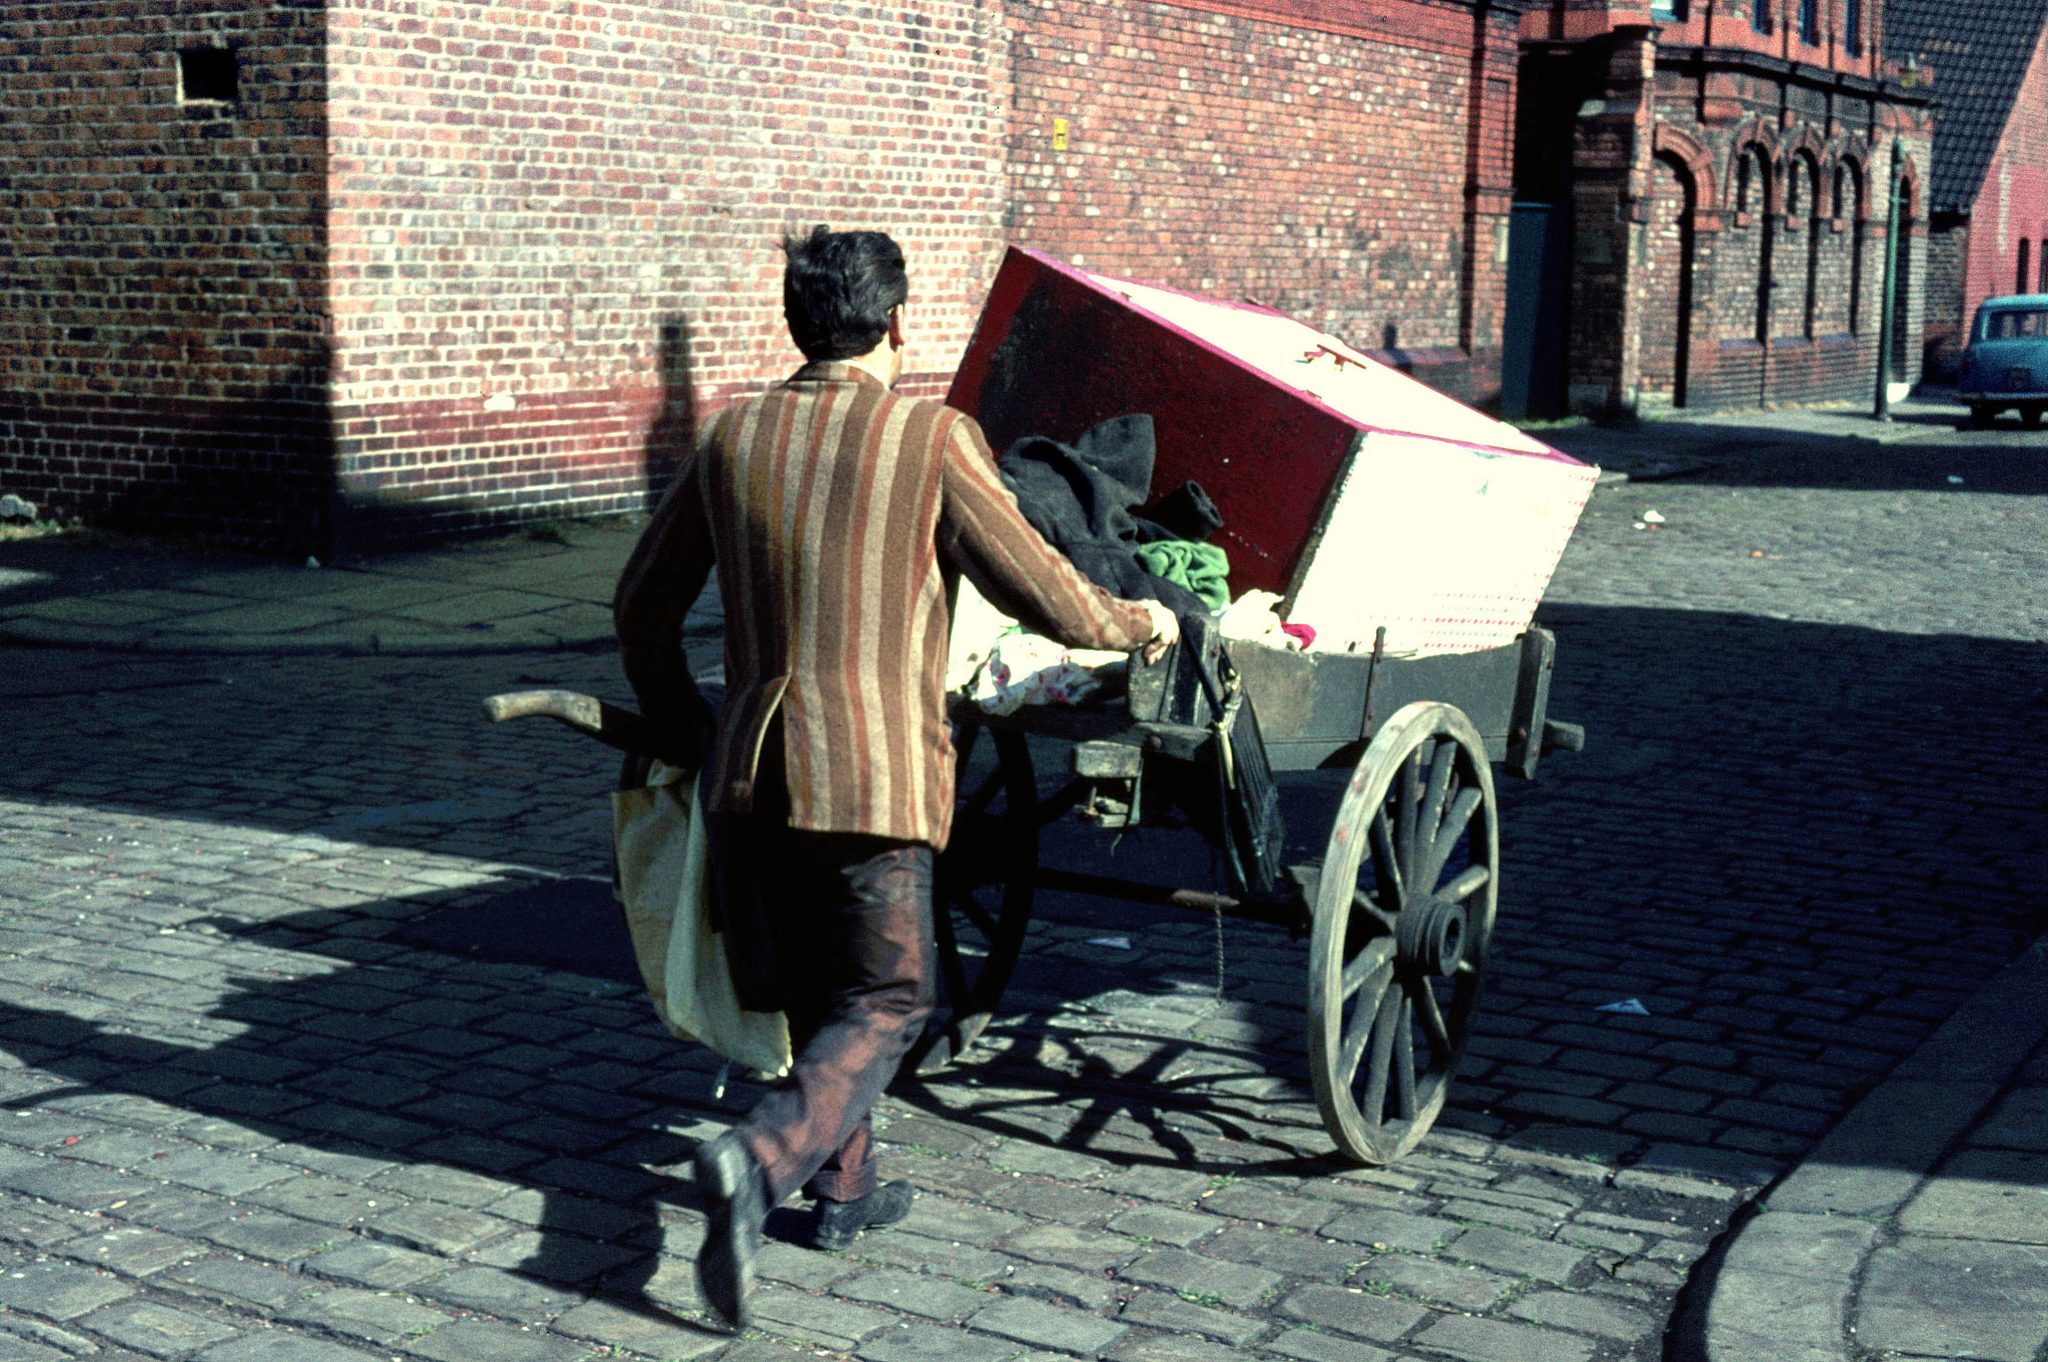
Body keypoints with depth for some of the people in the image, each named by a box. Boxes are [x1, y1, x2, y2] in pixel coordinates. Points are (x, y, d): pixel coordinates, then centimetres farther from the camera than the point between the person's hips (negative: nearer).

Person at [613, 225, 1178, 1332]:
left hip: (752, 765, 5)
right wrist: (1141, 622, 16)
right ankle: (759, 1158, -18)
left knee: (809, 988, 22)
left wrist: (680, 730, 29)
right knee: (881, 1004, 4)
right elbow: (1052, 602, -4)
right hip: (873, 777, -5)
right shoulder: (934, 441, -7)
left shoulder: (732, 439, 6)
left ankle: (843, 1187, 28)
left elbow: (642, 605, 15)